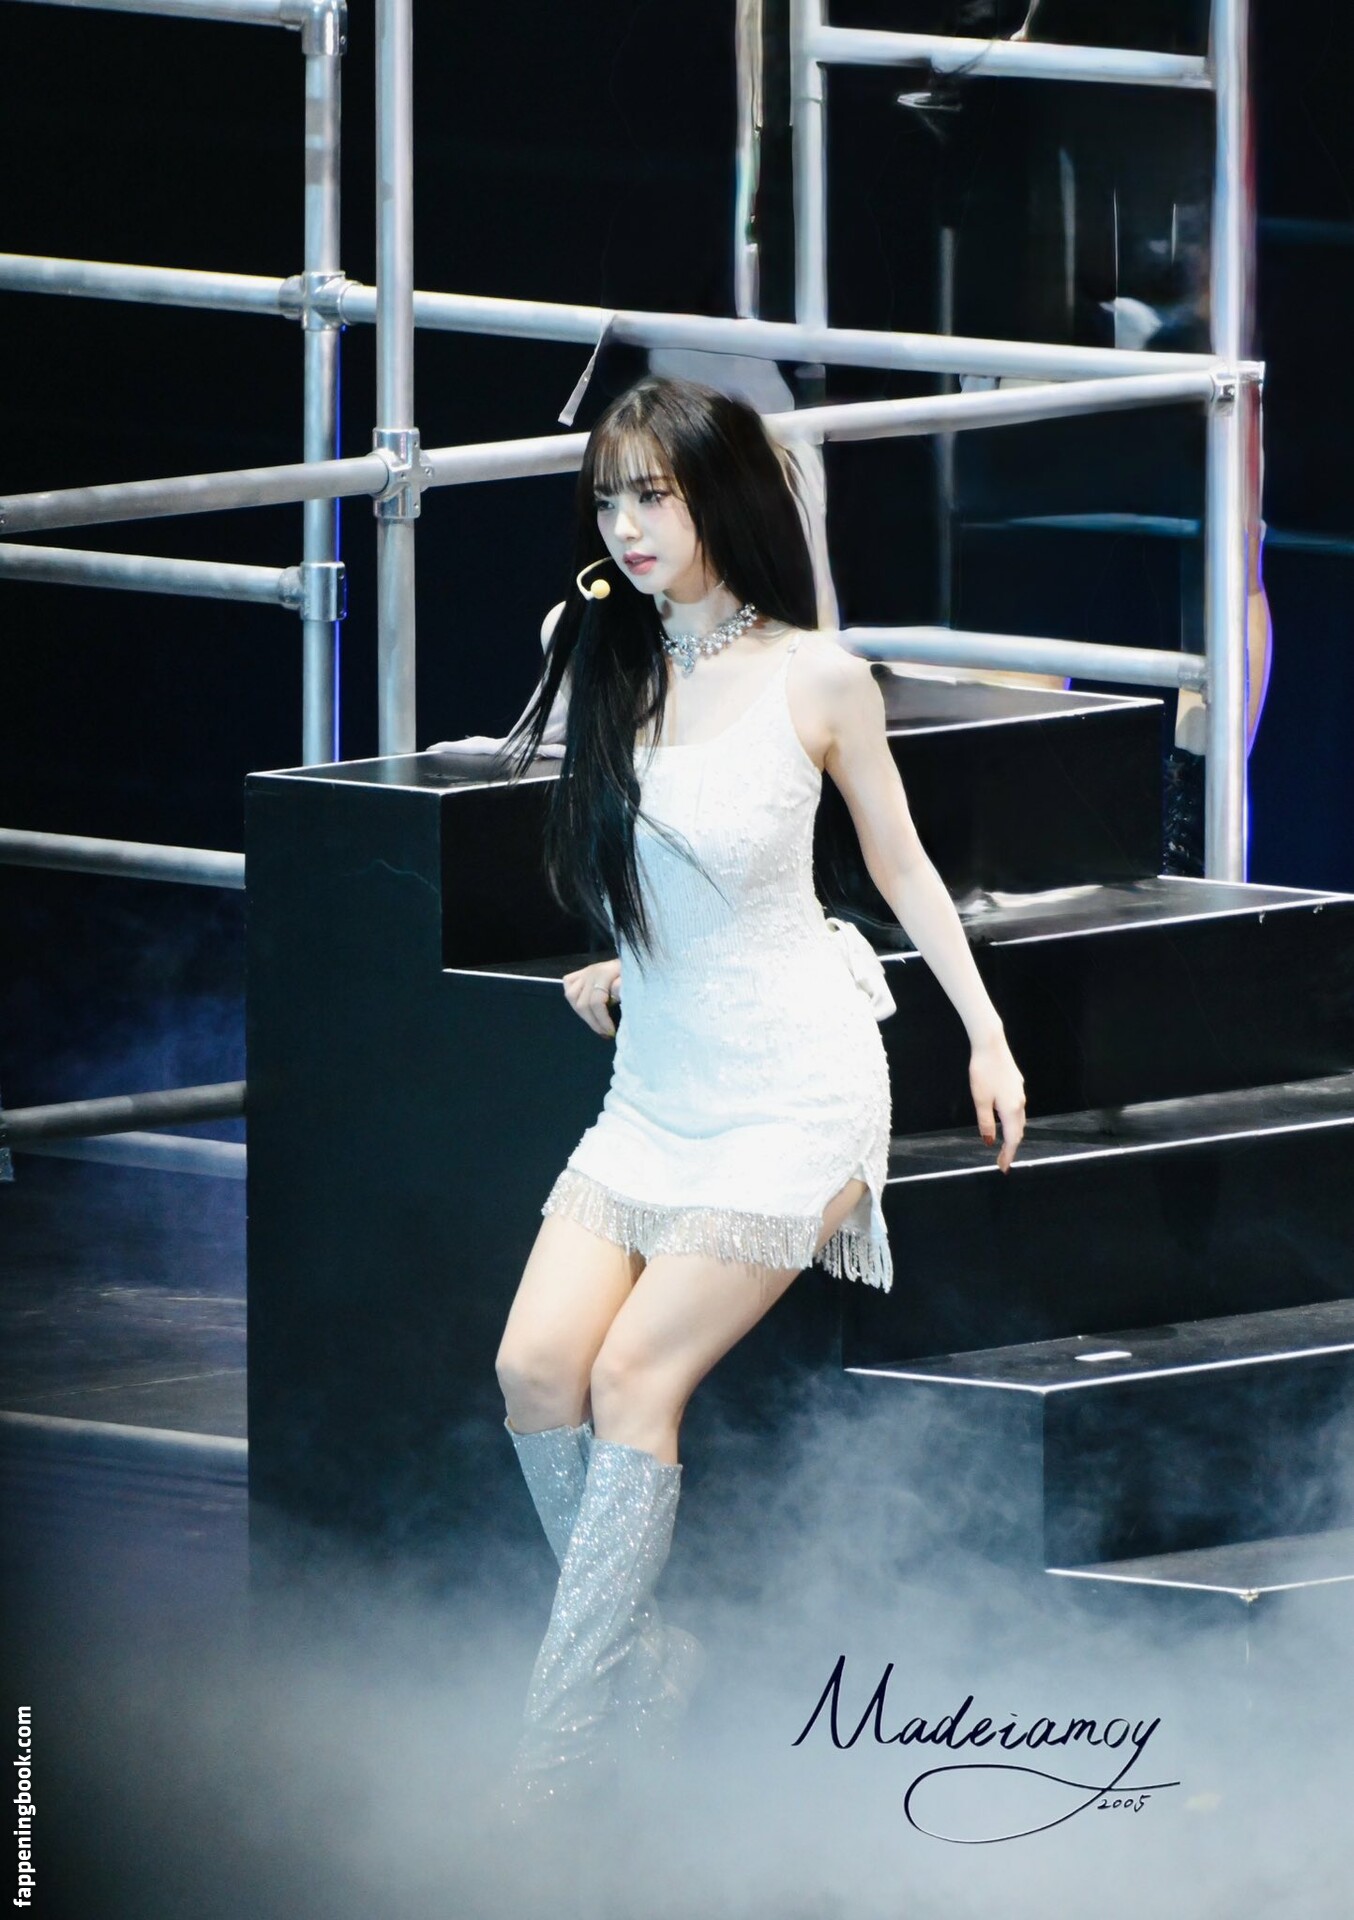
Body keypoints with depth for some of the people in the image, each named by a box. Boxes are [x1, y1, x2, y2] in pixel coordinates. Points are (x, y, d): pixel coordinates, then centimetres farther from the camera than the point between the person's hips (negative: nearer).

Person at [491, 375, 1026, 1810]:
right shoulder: (605, 666, 4)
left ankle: (552, 1756, -14)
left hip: (791, 1090, -5)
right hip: (653, 1090, 5)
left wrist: (986, 1036, 7)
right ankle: (644, 1659, 3)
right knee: (537, 1367, -14)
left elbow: (900, 865, 6)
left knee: (635, 1378, -15)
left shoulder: (816, 681, -7)